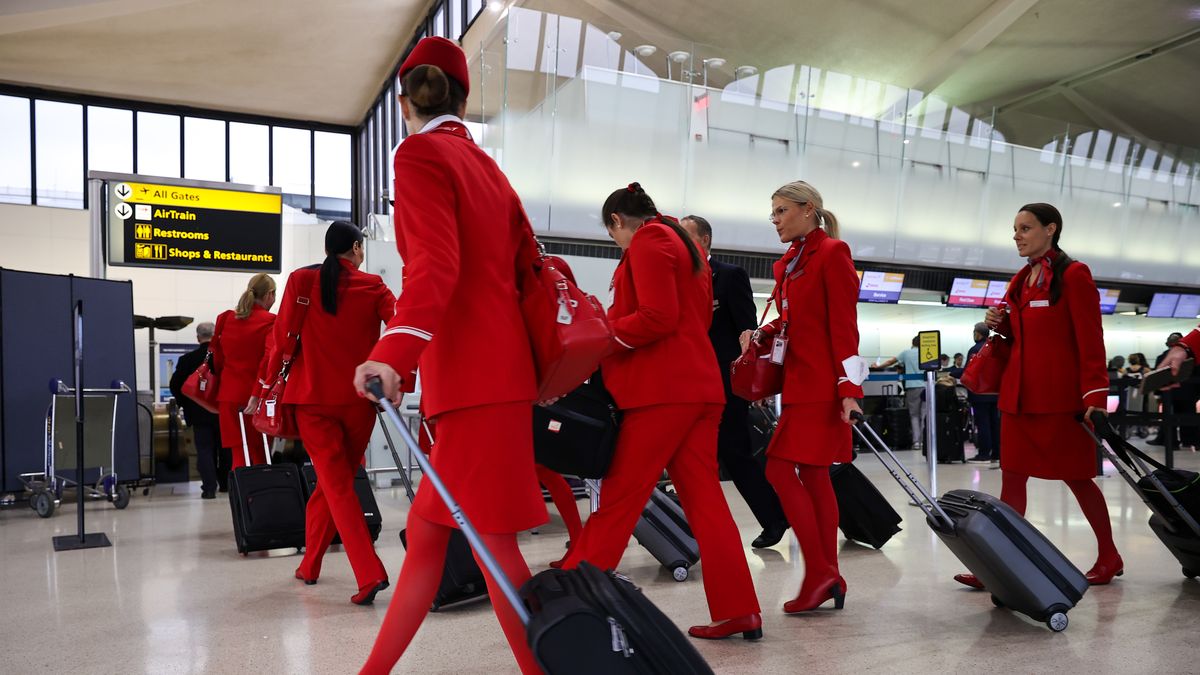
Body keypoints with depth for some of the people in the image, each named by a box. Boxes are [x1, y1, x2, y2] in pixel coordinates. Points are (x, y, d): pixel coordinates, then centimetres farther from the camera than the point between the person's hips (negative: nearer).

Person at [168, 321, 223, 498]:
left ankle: (209, 487, -4)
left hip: (200, 413, -1)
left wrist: (186, 405, 9)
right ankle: (226, 483, 22)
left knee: (205, 450, 3)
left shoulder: (188, 359, -7)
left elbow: (175, 385, -3)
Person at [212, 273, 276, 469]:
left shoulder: (226, 319, 8)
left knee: (239, 455, 7)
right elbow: (269, 362, -19)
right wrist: (257, 395, -18)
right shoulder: (271, 322, -8)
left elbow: (218, 359, 13)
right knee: (260, 457, 7)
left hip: (229, 396, 4)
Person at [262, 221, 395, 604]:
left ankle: (370, 574, -15)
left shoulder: (301, 280, 2)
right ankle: (309, 565, 29)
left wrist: (263, 390, 9)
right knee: (335, 481, 17)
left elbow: (282, 339, 0)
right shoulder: (373, 286, 3)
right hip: (359, 400, 1)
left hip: (314, 398, -1)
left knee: (337, 485, -2)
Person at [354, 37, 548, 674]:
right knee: (426, 531, 14)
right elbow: (528, 266, 19)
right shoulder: (487, 166, 18)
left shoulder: (419, 153, -5)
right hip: (497, 369, 9)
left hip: (473, 380, -9)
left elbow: (434, 264, -20)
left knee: (494, 548, -2)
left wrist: (395, 351, -32)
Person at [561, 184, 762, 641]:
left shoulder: (647, 241, -4)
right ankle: (739, 611, 7)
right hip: (698, 384, 9)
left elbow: (657, 317, -16)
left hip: (662, 389, -9)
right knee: (703, 498, 7)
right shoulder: (684, 244, 24)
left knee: (619, 498, -3)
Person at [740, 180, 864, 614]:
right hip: (799, 381, 9)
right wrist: (761, 336, 1)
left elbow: (843, 326, -13)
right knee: (813, 477, 10)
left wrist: (849, 388, -19)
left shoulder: (832, 253, -7)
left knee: (780, 470, -10)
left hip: (822, 384, -9)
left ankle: (818, 572, 0)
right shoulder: (787, 264, 16)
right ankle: (827, 578, 18)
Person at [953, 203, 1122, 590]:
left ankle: (1109, 558, 26)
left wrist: (1095, 397, -16)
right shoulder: (1021, 280, 14)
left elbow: (1090, 341, -11)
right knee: (1011, 478, 4)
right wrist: (1000, 324, 2)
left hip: (1060, 397, -7)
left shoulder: (1073, 275, -7)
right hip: (1018, 395, 7)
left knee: (1076, 477, 6)